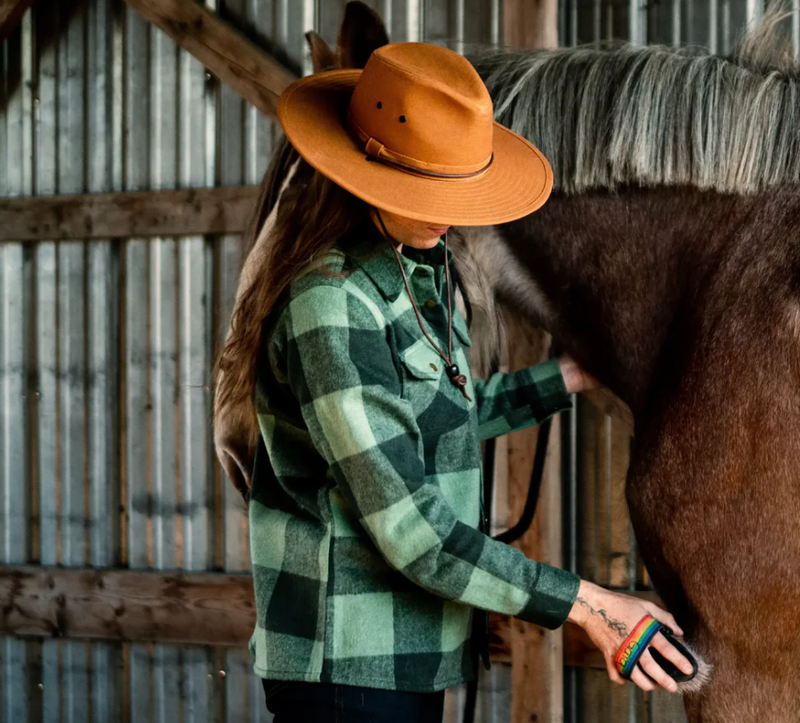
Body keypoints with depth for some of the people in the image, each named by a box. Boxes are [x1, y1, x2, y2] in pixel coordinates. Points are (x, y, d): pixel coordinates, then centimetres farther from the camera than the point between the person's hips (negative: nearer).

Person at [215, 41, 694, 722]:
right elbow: (411, 532, -24)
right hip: (347, 668, -9)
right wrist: (582, 604, -20)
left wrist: (575, 375, 23)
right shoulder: (330, 307, -23)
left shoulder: (423, 267, 7)